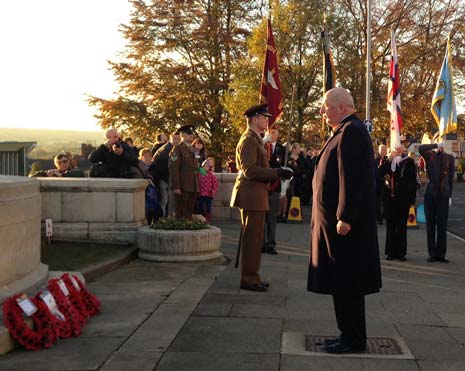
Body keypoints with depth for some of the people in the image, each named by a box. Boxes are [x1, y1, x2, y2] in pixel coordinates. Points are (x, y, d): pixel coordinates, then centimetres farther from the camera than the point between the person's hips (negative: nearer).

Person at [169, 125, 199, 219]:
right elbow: (173, 169, -12)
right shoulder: (177, 149, -5)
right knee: (180, 214, -4)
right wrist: (176, 187, -19)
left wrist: (197, 187, 15)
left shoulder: (192, 149, 20)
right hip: (182, 188, -7)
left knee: (189, 214, 9)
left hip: (193, 187, 7)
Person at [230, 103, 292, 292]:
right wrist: (276, 173, -21)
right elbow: (250, 170, -22)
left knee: (254, 239, 14)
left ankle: (251, 277, 22)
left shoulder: (255, 139, 20)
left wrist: (276, 173, 15)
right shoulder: (248, 140, -13)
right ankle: (248, 279, 1)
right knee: (252, 239, -5)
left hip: (255, 195, 11)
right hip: (252, 196, -11)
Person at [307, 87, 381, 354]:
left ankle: (354, 339, 7)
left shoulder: (351, 131, -15)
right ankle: (350, 334, 23)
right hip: (338, 220, 10)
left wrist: (344, 218, -24)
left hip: (344, 223, -10)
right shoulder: (348, 131, 16)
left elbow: (351, 178, -23)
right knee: (342, 282, 14)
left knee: (346, 283, -2)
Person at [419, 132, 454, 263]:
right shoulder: (429, 155, 2)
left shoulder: (449, 158, 8)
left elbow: (451, 178, 10)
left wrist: (450, 196, 6)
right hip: (430, 194, -1)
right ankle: (432, 254, 10)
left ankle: (441, 254, 9)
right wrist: (437, 145, -20)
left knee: (442, 226, 3)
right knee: (431, 225, 3)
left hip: (443, 195, 1)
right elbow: (420, 148, -22)